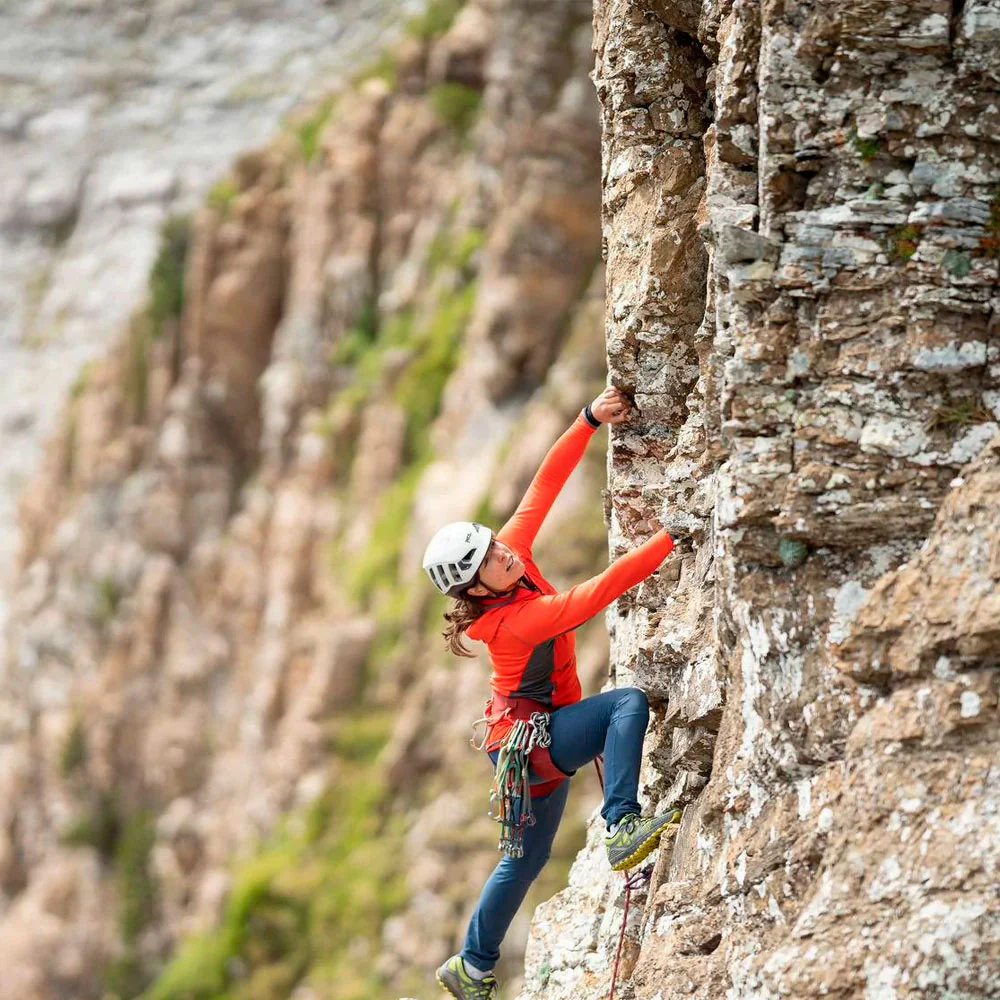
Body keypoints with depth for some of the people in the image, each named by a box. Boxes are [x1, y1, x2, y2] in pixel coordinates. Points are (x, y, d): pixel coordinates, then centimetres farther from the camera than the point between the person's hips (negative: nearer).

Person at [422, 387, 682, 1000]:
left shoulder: (513, 549, -7)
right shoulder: (512, 622, -28)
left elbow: (544, 487, -6)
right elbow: (600, 592, -36)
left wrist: (590, 422, -15)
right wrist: (673, 537, -40)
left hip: (539, 737, 9)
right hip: (528, 738, -9)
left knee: (525, 859, 19)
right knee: (629, 703, -27)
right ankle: (624, 828, -32)